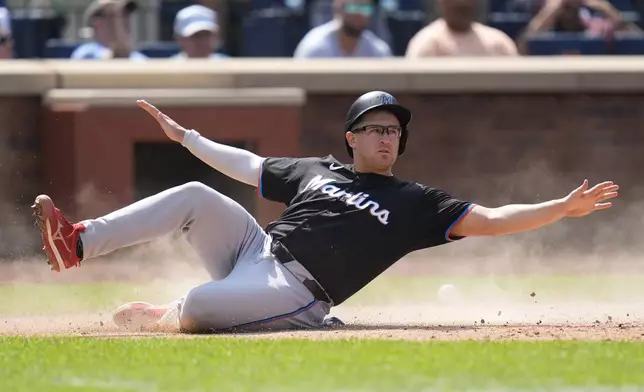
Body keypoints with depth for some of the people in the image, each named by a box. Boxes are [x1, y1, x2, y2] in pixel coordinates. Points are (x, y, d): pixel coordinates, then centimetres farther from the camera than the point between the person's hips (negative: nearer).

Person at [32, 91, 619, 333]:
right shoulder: (317, 170, 20)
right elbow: (246, 166, 31)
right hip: (255, 248, 5)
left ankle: (160, 318, 5)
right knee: (196, 197, -16)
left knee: (199, 307, -32)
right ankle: (77, 244, -13)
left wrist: (565, 208, -16)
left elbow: (488, 220, -3)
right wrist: (185, 135, 35)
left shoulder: (414, 202, 6)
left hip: (294, 293, -5)